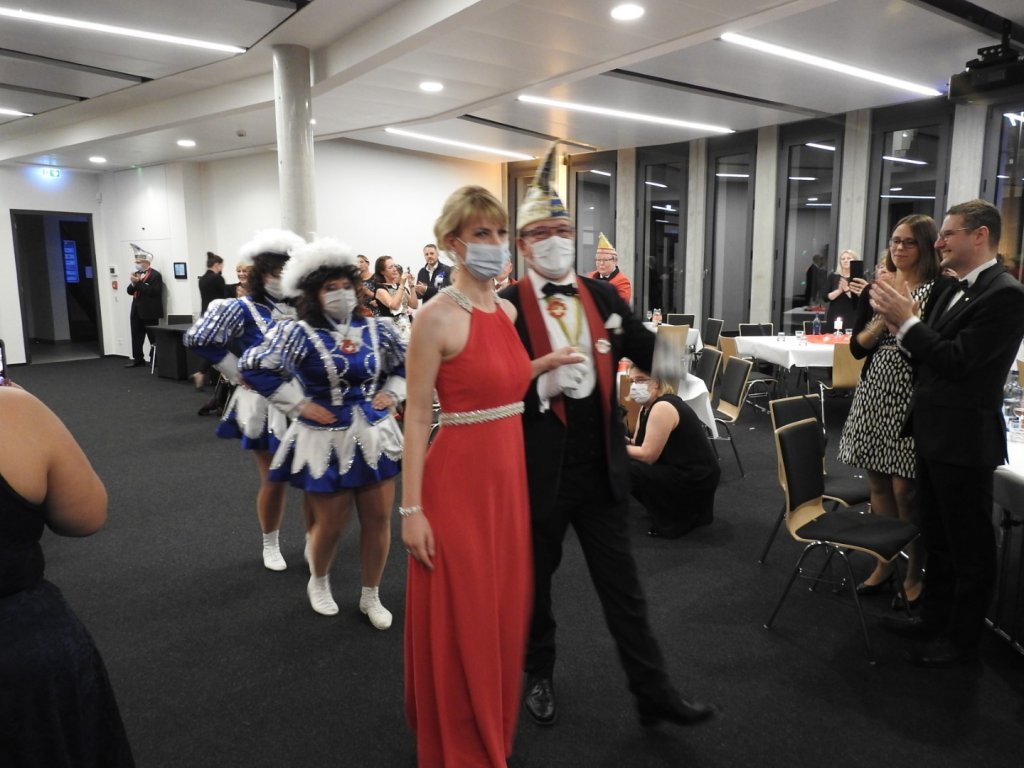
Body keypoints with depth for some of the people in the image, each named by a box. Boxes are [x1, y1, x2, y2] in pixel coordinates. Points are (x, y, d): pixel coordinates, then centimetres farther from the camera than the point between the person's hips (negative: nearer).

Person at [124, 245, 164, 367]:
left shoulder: (155, 275, -9)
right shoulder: (137, 274, 13)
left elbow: (153, 291, -22)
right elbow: (130, 291, 13)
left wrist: (139, 282, -19)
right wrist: (133, 283, -7)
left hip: (149, 312, -8)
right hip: (137, 311, 8)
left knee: (153, 337, 1)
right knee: (136, 337, 11)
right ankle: (138, 359, 18)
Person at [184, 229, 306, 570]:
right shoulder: (245, 309, -9)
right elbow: (198, 338, -16)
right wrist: (236, 371, -11)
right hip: (265, 405, -3)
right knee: (274, 480, 9)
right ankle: (271, 545, 31)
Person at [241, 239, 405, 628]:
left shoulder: (375, 329, 2)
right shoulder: (300, 333, -12)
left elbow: (407, 363, 17)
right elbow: (254, 366, -17)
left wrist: (392, 395, 3)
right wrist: (299, 404, -16)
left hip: (375, 434, 4)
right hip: (327, 441, -4)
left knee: (378, 519, 7)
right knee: (330, 524, 8)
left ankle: (371, 596, 27)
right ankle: (318, 582, 40)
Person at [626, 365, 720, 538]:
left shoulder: (662, 408, -22)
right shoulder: (647, 406, 8)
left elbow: (648, 455, -22)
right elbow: (639, 442, 9)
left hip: (696, 479, -10)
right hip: (680, 471, 10)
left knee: (627, 471, -16)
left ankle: (674, 519, -2)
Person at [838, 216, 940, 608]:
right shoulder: (876, 288, 8)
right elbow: (857, 347, 3)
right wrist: (883, 318, -12)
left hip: (911, 398, -5)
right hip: (874, 394, 5)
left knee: (905, 490, -1)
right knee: (878, 485, 12)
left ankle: (914, 576, 17)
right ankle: (883, 564, 27)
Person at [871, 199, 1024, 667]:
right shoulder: (948, 288, 8)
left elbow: (958, 360, -24)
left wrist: (906, 320, -19)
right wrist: (900, 323, -6)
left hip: (964, 438, -9)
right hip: (933, 433, 9)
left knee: (969, 545, 8)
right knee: (936, 536, 21)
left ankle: (961, 639, 23)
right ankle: (935, 617, 37)